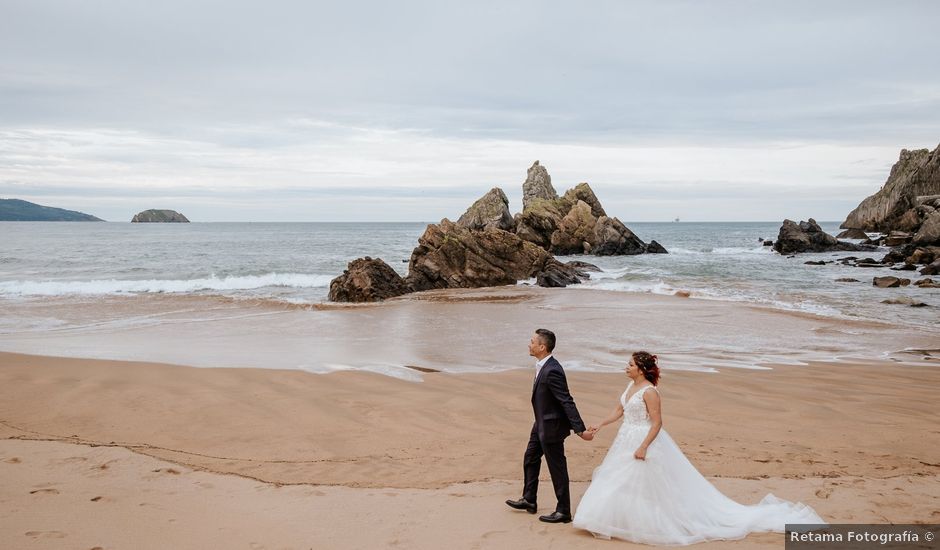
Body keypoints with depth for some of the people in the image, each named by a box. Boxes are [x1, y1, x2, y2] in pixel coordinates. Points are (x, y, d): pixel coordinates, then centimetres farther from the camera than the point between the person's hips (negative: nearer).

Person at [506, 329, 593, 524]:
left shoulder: (552, 371, -28)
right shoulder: (544, 366, 2)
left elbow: (567, 402, -27)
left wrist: (580, 430, -26)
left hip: (551, 426, -10)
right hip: (542, 424, 10)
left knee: (557, 468, 2)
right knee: (530, 459, 22)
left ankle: (563, 511, 15)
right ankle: (529, 500, 38)